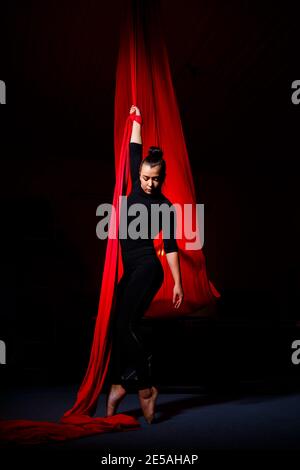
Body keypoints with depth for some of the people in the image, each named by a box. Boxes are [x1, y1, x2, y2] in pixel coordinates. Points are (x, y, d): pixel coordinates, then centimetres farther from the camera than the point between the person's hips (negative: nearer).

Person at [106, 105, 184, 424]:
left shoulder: (165, 206, -5)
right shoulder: (137, 190, 9)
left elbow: (171, 246, -6)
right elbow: (134, 153, 19)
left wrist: (178, 283, -9)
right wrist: (137, 120, 28)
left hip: (147, 269, -7)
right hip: (130, 271, 7)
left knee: (126, 325, -13)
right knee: (119, 326, 3)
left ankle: (146, 388, -2)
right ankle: (118, 384, 9)